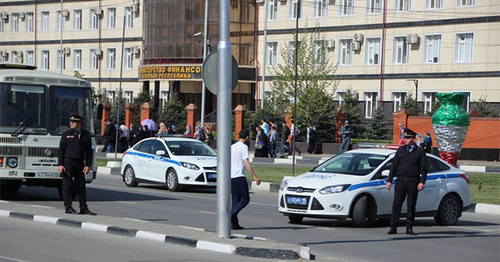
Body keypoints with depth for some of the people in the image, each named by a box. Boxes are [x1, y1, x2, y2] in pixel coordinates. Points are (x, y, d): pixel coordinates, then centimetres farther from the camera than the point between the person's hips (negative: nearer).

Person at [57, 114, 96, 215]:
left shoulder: (86, 135, 8)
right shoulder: (66, 134, 2)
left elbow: (89, 151, 10)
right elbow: (61, 150, 1)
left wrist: (88, 165, 1)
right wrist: (60, 164, -8)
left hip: (80, 164, 3)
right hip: (68, 163, -3)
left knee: (81, 186, 4)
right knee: (67, 185, -2)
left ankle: (84, 208, 8)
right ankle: (68, 207, 3)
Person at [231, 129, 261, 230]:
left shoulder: (232, 147, 16)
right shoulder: (244, 147, -7)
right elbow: (246, 163, -16)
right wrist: (255, 176, -18)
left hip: (231, 177, 8)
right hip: (240, 176, -8)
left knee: (235, 200, 9)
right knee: (245, 199, -2)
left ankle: (234, 223, 5)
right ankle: (232, 214, -19)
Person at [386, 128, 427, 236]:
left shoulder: (420, 152, 6)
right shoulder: (401, 150, 12)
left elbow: (424, 169, 3)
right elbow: (394, 165, 13)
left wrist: (422, 182, -9)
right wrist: (390, 180, 7)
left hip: (413, 182, -1)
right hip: (400, 181, 2)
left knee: (411, 206, 2)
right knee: (396, 204, -5)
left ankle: (409, 228, 8)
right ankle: (393, 228, -5)